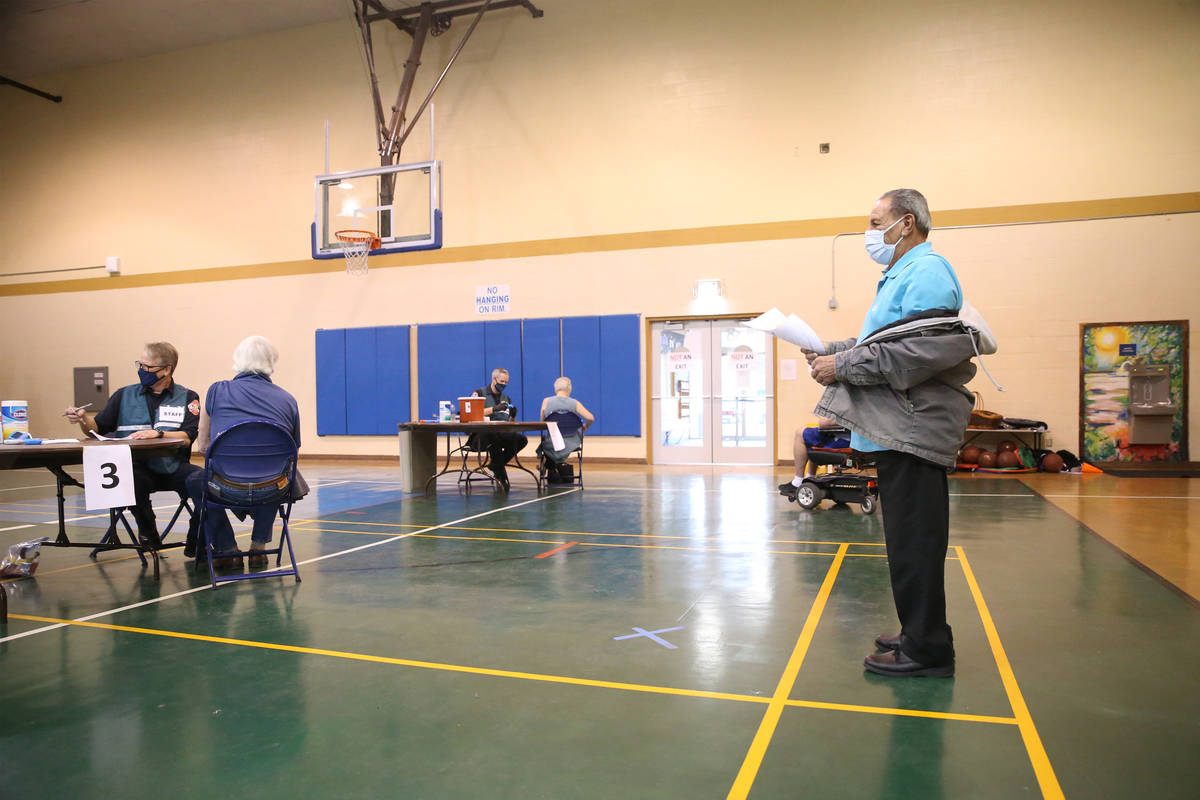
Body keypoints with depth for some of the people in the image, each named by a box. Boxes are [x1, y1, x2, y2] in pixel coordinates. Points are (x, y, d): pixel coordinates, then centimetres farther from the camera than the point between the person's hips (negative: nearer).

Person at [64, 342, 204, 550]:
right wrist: (83, 420, -6)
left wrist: (158, 434, -21)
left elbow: (187, 437, -5)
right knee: (130, 478, -35)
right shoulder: (125, 395, 16)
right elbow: (96, 430, 15)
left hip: (172, 467, -1)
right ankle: (148, 535, -8)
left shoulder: (187, 398, 9)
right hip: (138, 467, 1)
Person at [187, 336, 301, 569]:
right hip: (273, 492, 2)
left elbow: (203, 445, 19)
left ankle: (227, 551, 26)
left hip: (228, 488, -1)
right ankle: (259, 547, 31)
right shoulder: (287, 399, 13)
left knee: (195, 481, 33)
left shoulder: (218, 390, 10)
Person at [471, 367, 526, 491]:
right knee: (495, 437, -39)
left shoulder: (506, 398, 24)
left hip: (502, 436, 5)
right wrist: (494, 409, -17)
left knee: (522, 439, -24)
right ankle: (500, 474, -19)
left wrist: (513, 416, 0)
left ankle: (496, 464, -7)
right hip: (482, 436, -5)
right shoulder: (479, 393, 8)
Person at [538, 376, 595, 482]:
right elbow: (590, 418, -14)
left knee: (544, 438, 33)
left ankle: (552, 472, 38)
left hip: (552, 446, 0)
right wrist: (584, 426, 7)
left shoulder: (546, 401, -6)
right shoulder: (575, 403, -7)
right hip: (572, 444, 0)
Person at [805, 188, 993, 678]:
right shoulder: (901, 274, 23)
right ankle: (918, 634, 28)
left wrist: (845, 366, -19)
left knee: (914, 542, -4)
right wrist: (832, 350, 10)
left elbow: (924, 350, -24)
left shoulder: (926, 270, -11)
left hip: (913, 429, -11)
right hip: (898, 429, 11)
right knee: (909, 540, 17)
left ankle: (927, 649, 5)